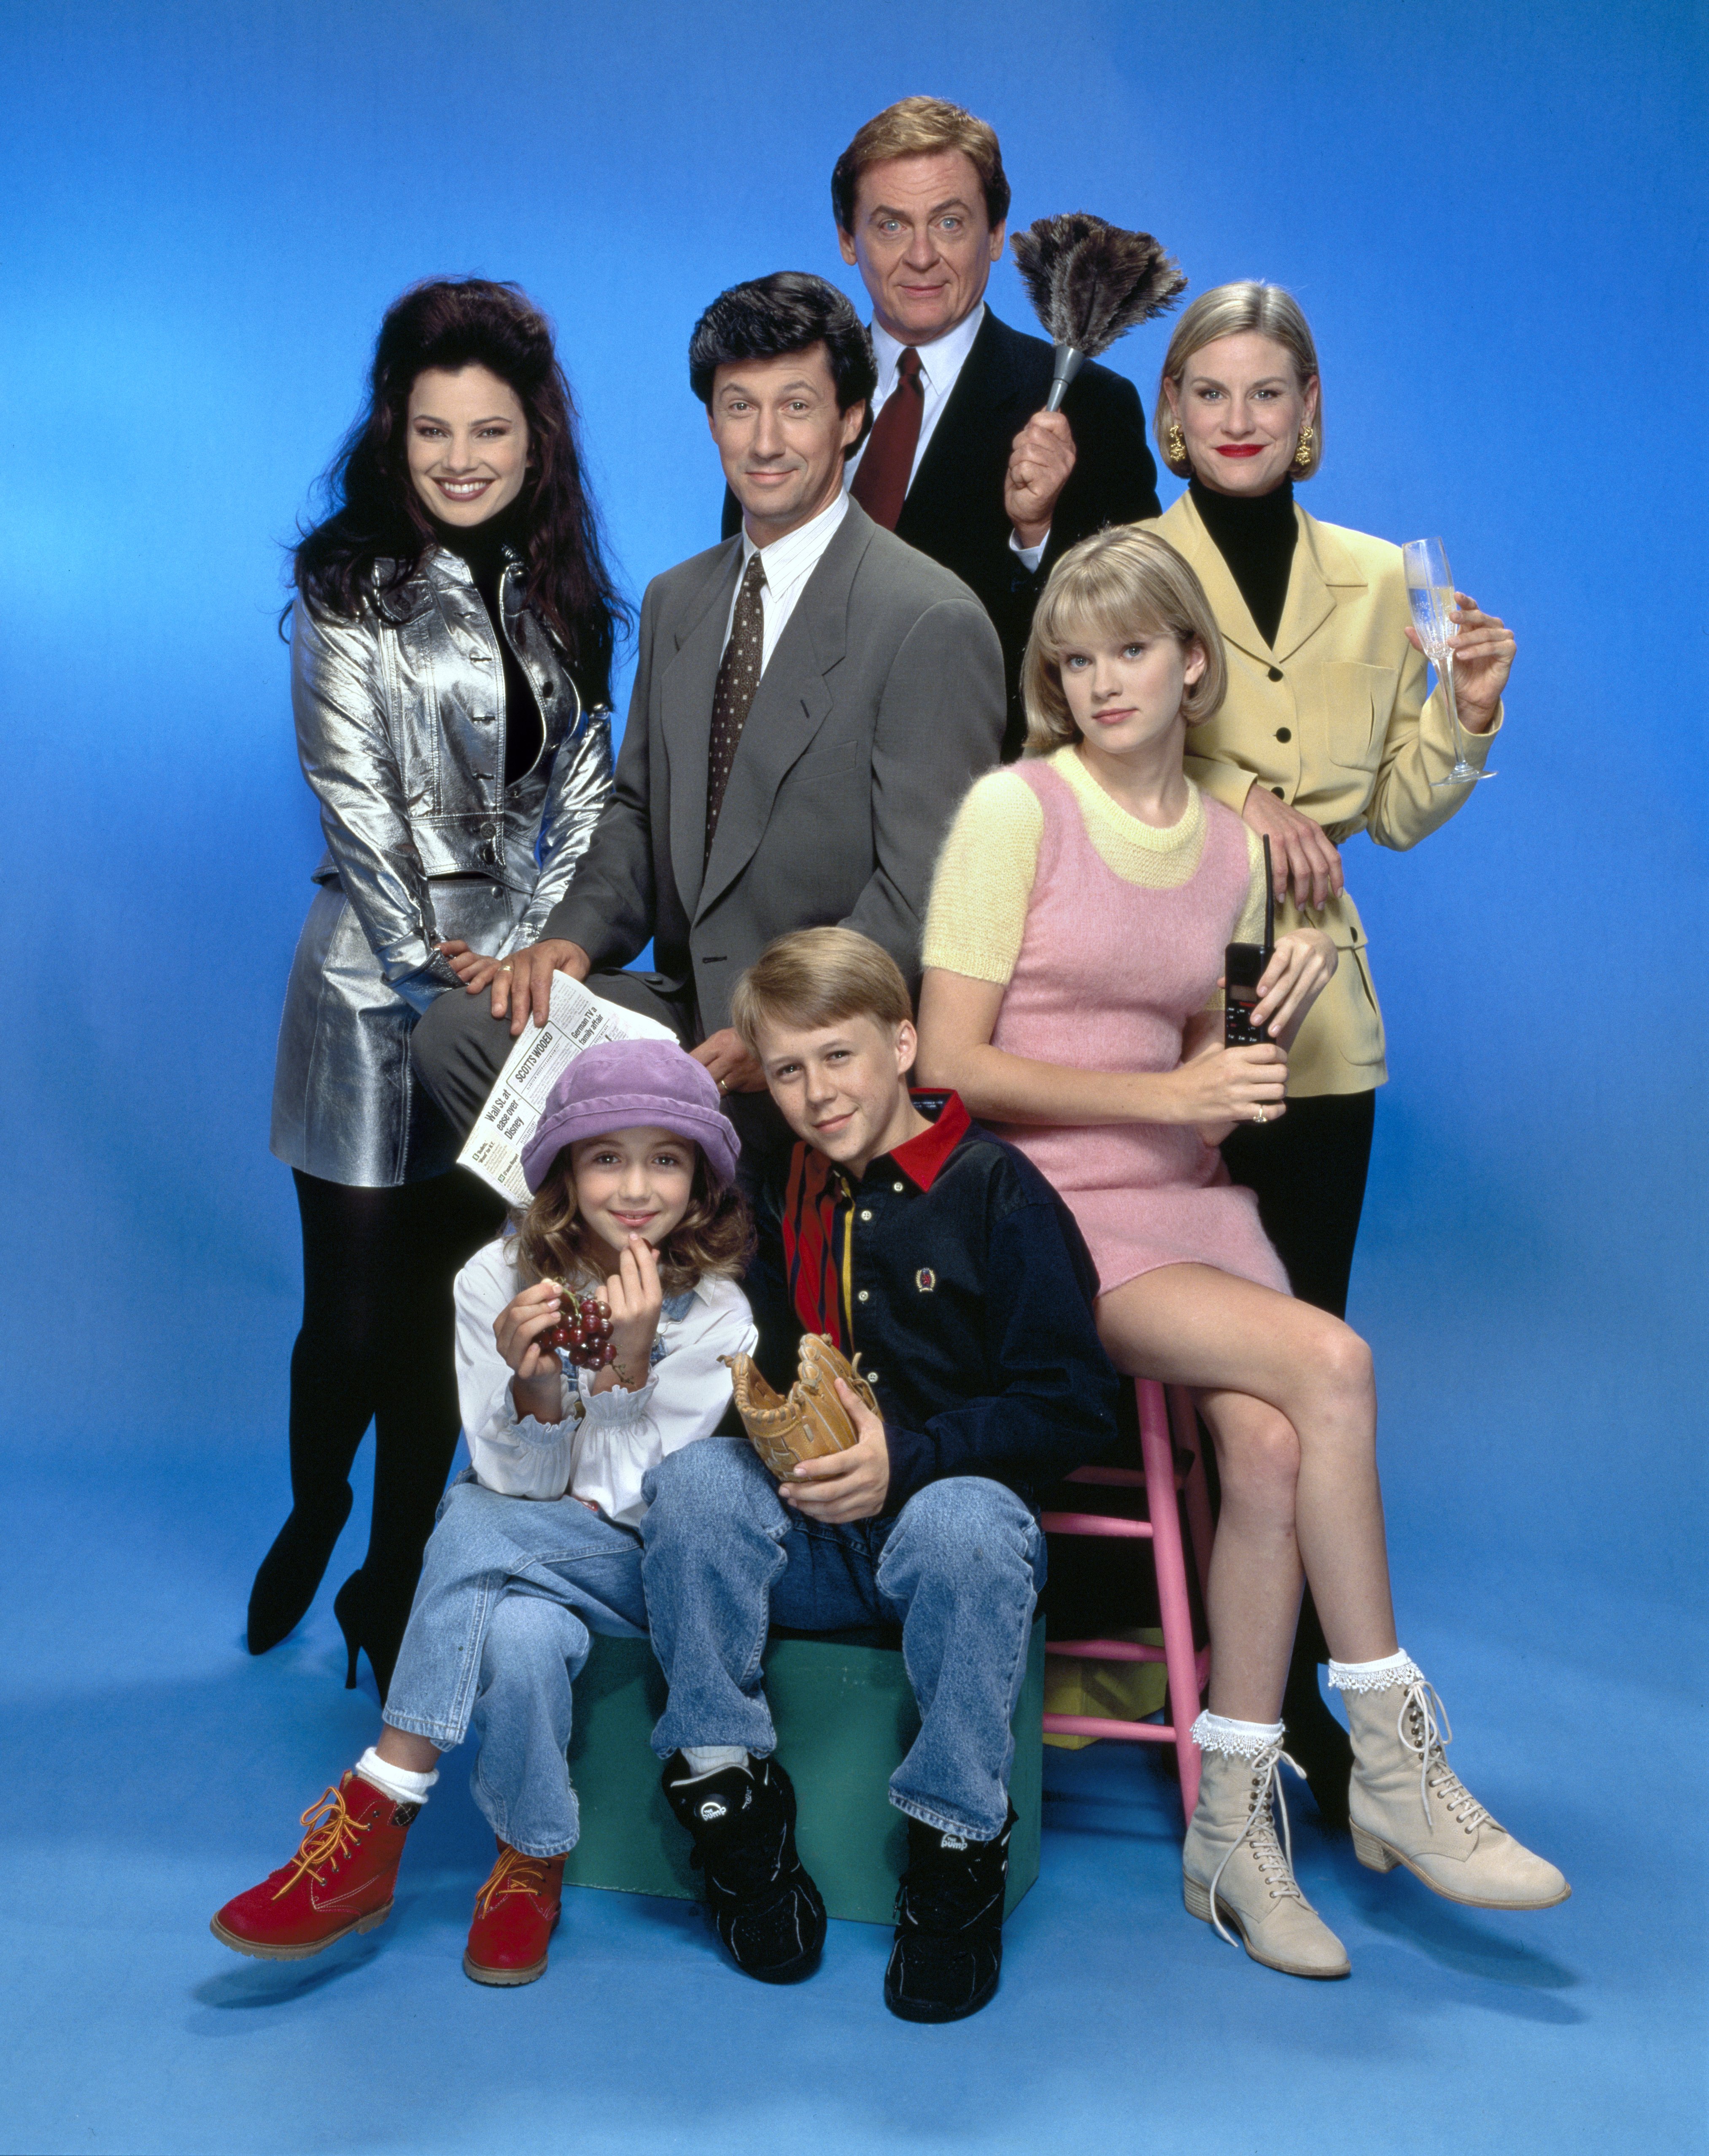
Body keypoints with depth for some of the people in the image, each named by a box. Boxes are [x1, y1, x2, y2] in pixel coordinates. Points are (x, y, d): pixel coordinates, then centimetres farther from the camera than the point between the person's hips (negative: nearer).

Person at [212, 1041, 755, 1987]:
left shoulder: (716, 1311, -10)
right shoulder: (497, 1280, -4)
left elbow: (634, 1500, -13)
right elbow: (523, 1480, -5)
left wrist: (630, 1362, -27)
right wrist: (533, 1386, -26)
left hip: (647, 1566, -2)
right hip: (525, 1550, 2)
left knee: (474, 1526, -32)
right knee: (519, 1634, -34)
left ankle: (378, 1811, -17)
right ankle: (534, 1863, -11)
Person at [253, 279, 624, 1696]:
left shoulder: (559, 595, 11)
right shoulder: (349, 591, -4)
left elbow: (583, 793, 6)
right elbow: (359, 805, -8)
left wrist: (521, 951, -8)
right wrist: (443, 971, -10)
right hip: (382, 994, -4)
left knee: (452, 1314, 9)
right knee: (352, 1316, 1)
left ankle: (394, 1582, 25)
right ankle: (312, 1522, 32)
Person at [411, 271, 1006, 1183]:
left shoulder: (932, 623, -10)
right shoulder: (674, 601, 15)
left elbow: (920, 892, -14)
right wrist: (576, 935, 0)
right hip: (682, 1005, 7)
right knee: (458, 1029, -15)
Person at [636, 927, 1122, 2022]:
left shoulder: (996, 1188, -5)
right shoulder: (775, 1201, 11)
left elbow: (1075, 1406, -10)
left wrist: (907, 1457, -20)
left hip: (949, 1505, -3)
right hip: (803, 1535, 4)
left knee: (965, 1524, -38)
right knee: (693, 1479, -26)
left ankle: (958, 1848, -17)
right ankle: (726, 1796, -11)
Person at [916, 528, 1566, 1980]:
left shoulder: (1230, 844, 12)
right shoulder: (1016, 809, -3)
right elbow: (949, 1064, -9)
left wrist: (1277, 1018, -3)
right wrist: (1164, 1094, -13)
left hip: (1185, 1204, 5)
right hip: (1048, 1210, -4)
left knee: (1270, 1445, -24)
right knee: (1329, 1360, -24)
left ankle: (1234, 1826, -7)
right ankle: (1393, 1764, -8)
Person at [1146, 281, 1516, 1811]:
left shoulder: (1375, 580, 11)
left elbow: (1399, 811, 13)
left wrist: (1465, 712, -4)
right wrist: (1230, 804, -13)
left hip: (1317, 1012, 3)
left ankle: (1292, 1686, 19)